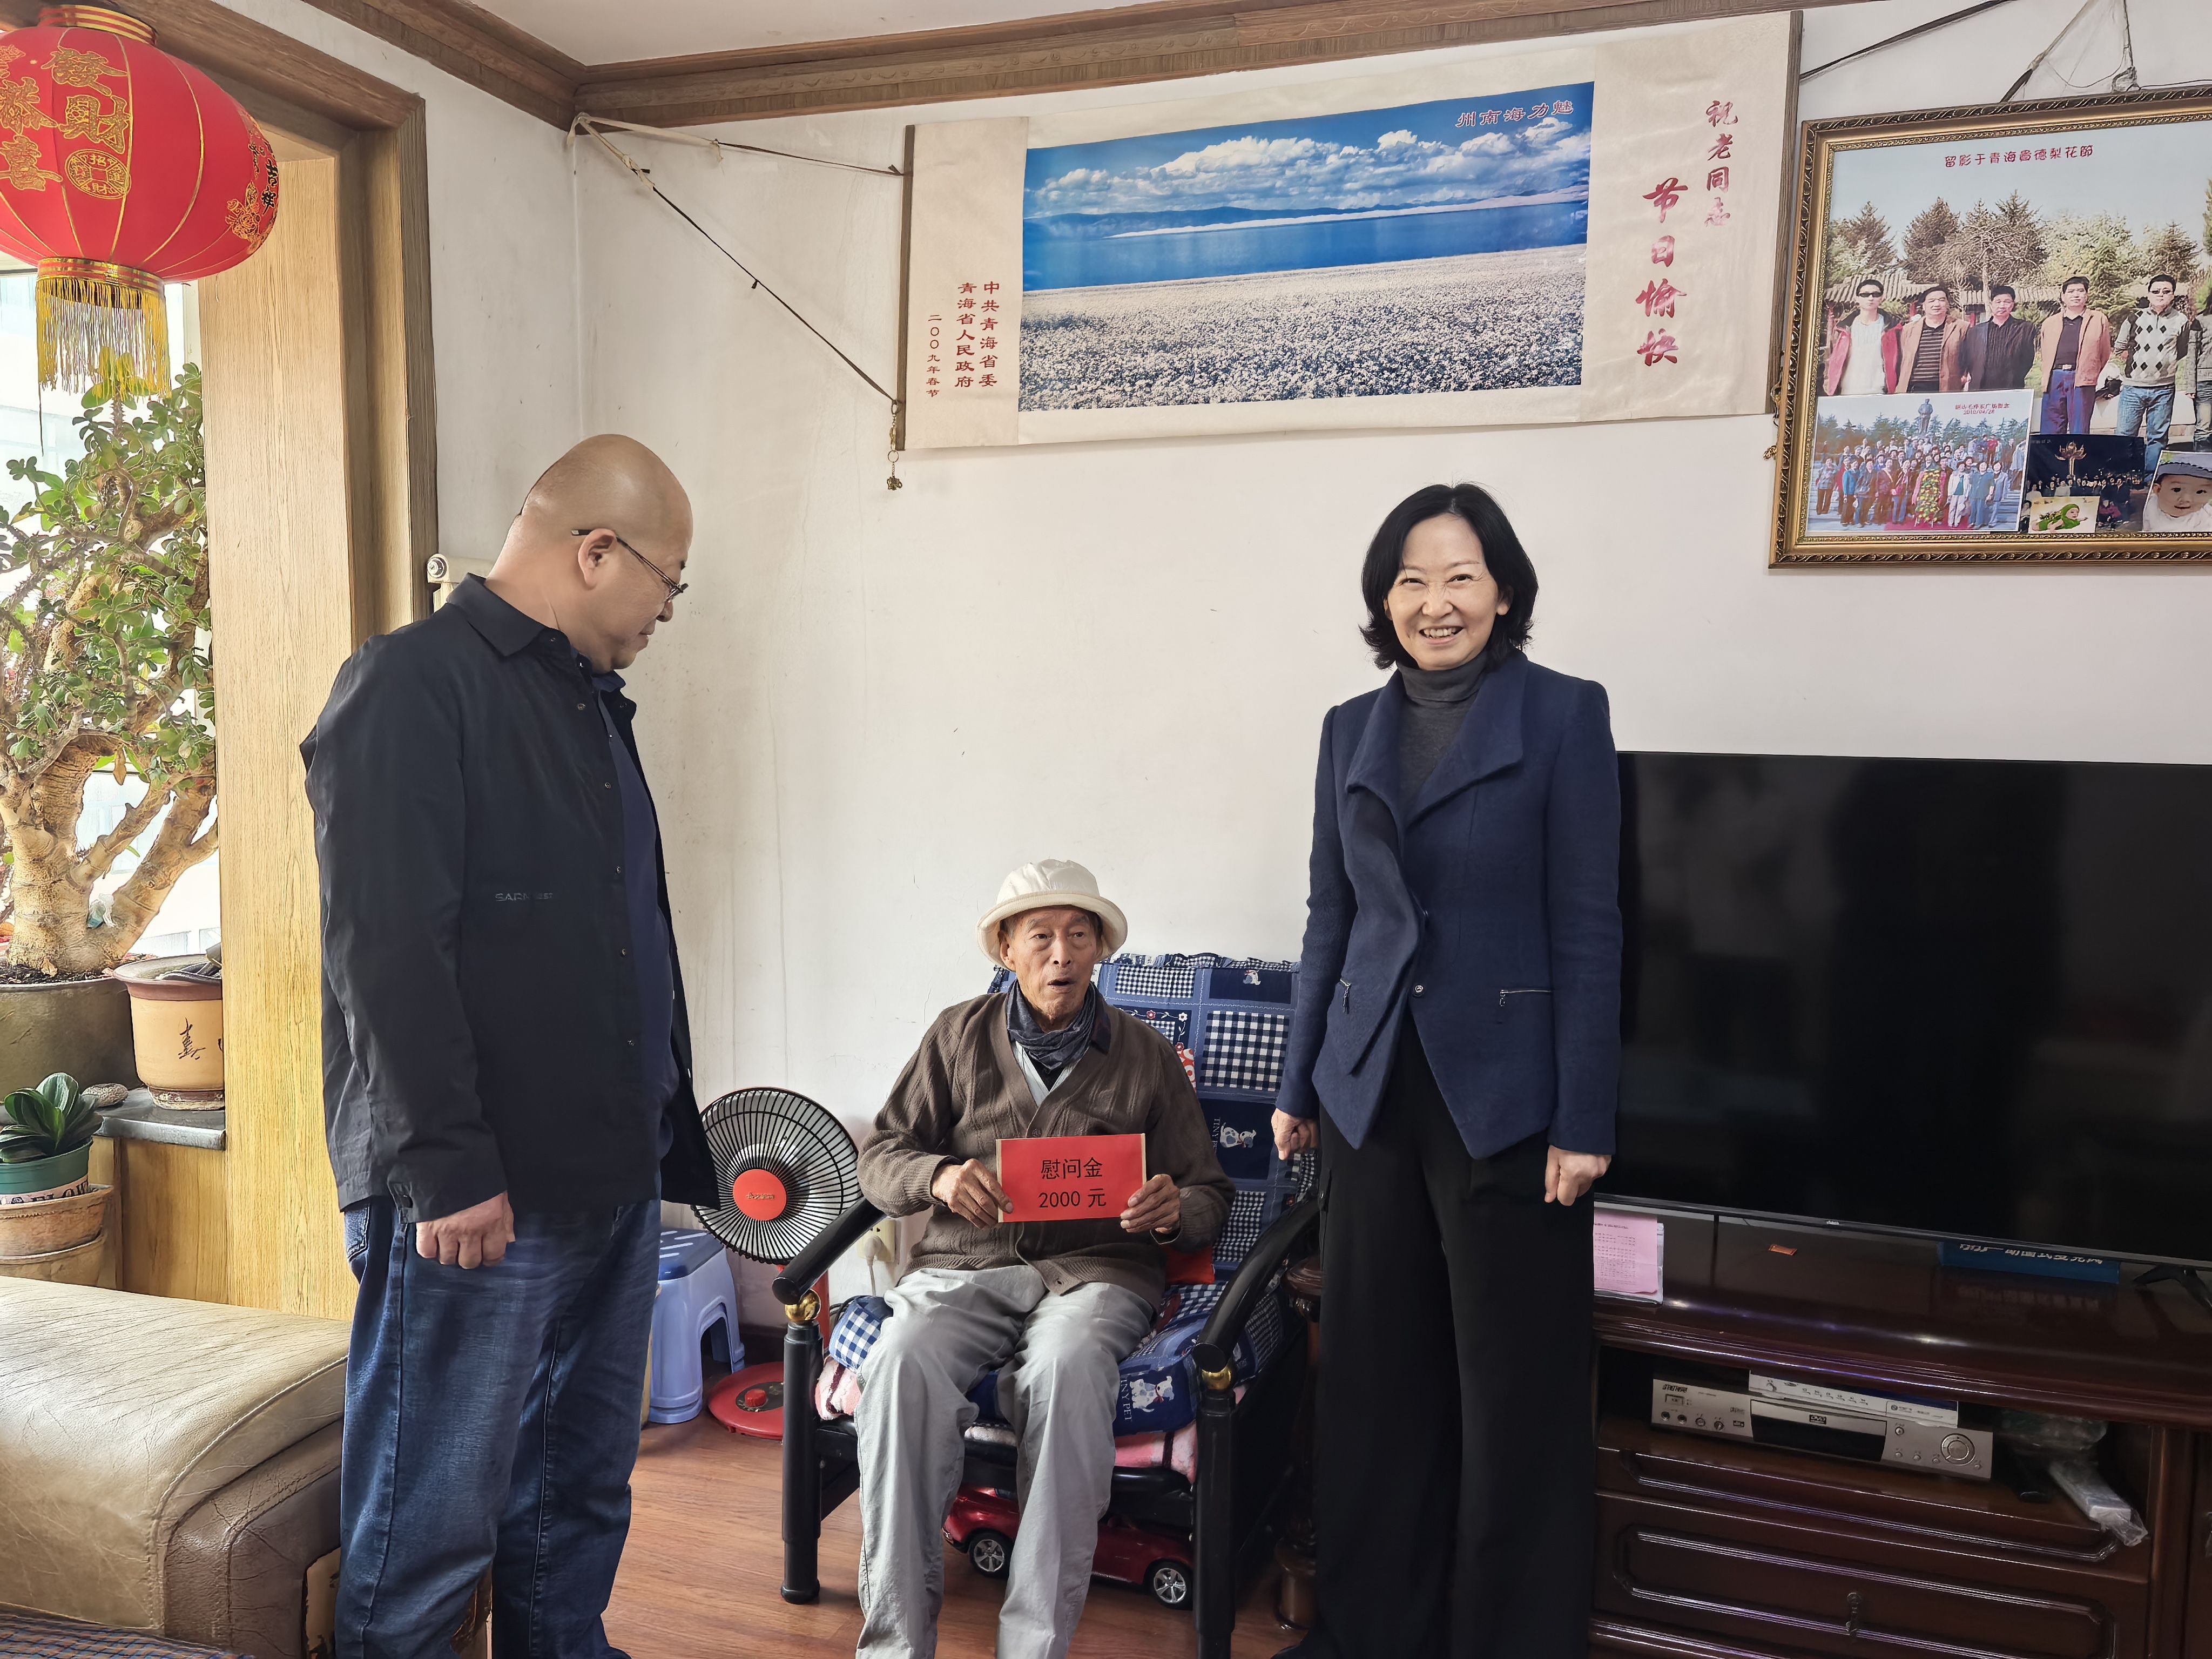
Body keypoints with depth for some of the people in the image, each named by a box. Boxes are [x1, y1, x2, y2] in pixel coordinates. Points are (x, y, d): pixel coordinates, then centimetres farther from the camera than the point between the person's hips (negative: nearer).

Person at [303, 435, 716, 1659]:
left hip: (614, 1181, 9)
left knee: (582, 1491, 19)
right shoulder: (412, 687, -11)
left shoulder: (592, 702, 17)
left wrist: (668, 1130, 18)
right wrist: (444, 1168, -22)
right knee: (433, 1523, 3)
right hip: (475, 1202, -9)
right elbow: (385, 950, -20)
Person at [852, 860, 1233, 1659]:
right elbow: (879, 1159, 11)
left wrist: (1173, 1212, -10)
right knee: (903, 1363, -32)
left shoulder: (1146, 1057, 12)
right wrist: (938, 1175, -13)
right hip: (962, 1264, 1)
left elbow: (1210, 1196, 14)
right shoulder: (958, 1035, 13)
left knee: (1068, 1364, -36)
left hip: (1092, 1270, -1)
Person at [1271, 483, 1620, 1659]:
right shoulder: (1352, 730, 9)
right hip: (1372, 1088, 4)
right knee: (1373, 1373, 14)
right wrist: (1297, 1085, 11)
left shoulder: (1563, 715, -4)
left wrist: (1583, 1120, -10)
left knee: (1515, 1390, 7)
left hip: (1505, 1095, -4)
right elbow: (1330, 919, 12)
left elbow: (1587, 929, -7)